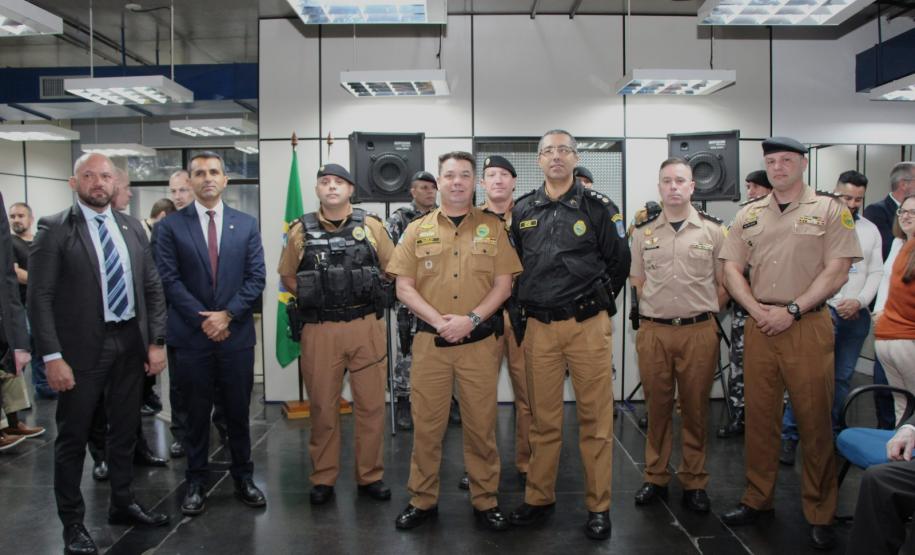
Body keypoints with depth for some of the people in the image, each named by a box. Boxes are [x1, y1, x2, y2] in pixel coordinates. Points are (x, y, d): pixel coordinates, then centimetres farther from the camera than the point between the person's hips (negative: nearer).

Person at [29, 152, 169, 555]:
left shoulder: (132, 227, 6)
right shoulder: (54, 230, -8)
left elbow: (153, 287, 8)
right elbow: (39, 298, -11)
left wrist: (156, 342, 2)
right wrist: (53, 357, -16)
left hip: (130, 343, 5)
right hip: (82, 347, -4)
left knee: (125, 430, 17)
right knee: (73, 437, 8)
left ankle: (122, 504, 35)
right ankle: (72, 522, 23)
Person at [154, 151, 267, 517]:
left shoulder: (246, 224, 6)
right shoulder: (170, 226, 1)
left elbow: (256, 277, 1)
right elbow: (170, 279, -5)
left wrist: (226, 314, -11)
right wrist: (203, 320, -11)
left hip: (237, 335, 1)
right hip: (191, 336, -1)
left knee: (239, 412, 10)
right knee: (196, 414, 8)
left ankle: (243, 477, 23)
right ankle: (195, 483, 21)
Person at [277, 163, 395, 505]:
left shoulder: (371, 226, 3)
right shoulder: (301, 231, 5)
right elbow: (287, 276, 12)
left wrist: (372, 297, 3)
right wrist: (312, 298, 1)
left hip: (366, 327, 0)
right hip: (319, 330, 0)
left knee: (371, 404, 6)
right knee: (322, 406, 9)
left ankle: (370, 476, 21)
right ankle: (323, 478, 23)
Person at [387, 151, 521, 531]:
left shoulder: (492, 227, 6)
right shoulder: (417, 230, 7)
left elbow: (503, 284, 1)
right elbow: (403, 287, 2)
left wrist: (471, 319, -13)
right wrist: (438, 320, -12)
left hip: (480, 342, 0)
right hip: (429, 341, 1)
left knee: (481, 425, 7)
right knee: (426, 424, 7)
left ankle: (485, 501, 21)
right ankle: (422, 500, 22)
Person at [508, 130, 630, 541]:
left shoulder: (598, 207, 0)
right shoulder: (522, 210, 9)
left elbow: (619, 263, 5)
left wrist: (596, 305, 6)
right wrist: (524, 307, 13)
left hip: (587, 326, -2)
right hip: (539, 328, 3)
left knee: (595, 419, 2)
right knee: (543, 419, 10)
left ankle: (598, 507, 14)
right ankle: (539, 498, 23)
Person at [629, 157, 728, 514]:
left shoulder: (712, 230, 3)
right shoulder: (643, 232, 8)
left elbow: (724, 284, 7)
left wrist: (703, 313, 5)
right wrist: (658, 311, 9)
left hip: (699, 331, -1)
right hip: (653, 332, 1)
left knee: (695, 409, 6)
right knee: (657, 407, 9)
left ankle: (694, 482, 19)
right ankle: (656, 478, 21)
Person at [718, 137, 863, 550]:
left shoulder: (830, 210, 1)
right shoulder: (749, 215, 12)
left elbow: (836, 271, -5)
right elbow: (732, 269, 9)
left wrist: (792, 310, -13)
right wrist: (758, 310, -6)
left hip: (808, 326, -3)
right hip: (760, 326, 3)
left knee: (815, 421, 2)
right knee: (759, 417, 9)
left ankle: (820, 514, 15)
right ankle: (757, 499, 23)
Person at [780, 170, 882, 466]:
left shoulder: (871, 231, 13)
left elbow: (876, 273, 11)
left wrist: (859, 301, -6)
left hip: (856, 314, 5)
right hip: (822, 310, -5)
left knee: (842, 378, 9)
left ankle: (828, 433, 22)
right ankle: (789, 436, -7)